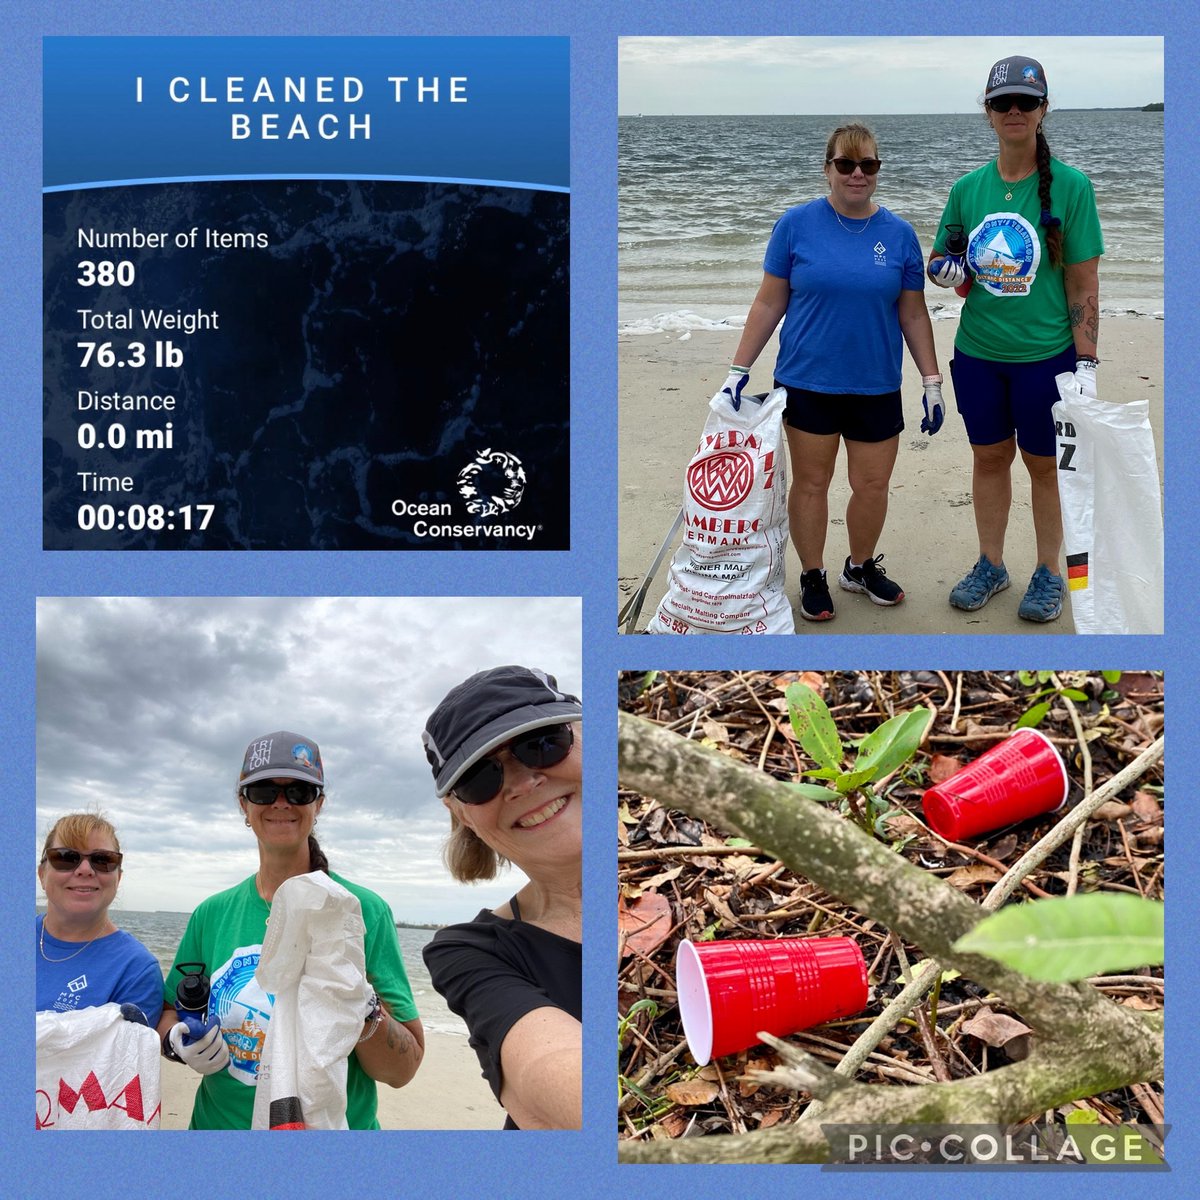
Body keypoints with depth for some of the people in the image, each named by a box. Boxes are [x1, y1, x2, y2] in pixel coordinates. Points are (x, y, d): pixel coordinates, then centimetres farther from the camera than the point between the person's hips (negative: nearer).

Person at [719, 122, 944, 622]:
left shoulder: (899, 234, 1)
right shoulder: (797, 224, -4)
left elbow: (913, 315, 6)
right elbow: (769, 303, 0)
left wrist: (932, 382, 5)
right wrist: (739, 369, -3)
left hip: (876, 387, 2)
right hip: (809, 382, -2)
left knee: (872, 486, 8)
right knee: (810, 483, 8)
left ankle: (860, 567, 32)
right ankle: (813, 577, 25)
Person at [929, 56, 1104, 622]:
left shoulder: (1070, 186, -9)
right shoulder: (968, 188, 2)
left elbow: (1084, 284, -9)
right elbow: (940, 259, 14)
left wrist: (1086, 364, -13)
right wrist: (944, 268, -11)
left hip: (1045, 355, -3)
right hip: (977, 353, 4)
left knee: (1044, 465, 10)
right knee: (989, 457, 15)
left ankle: (1049, 573, 26)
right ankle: (990, 564, 31)